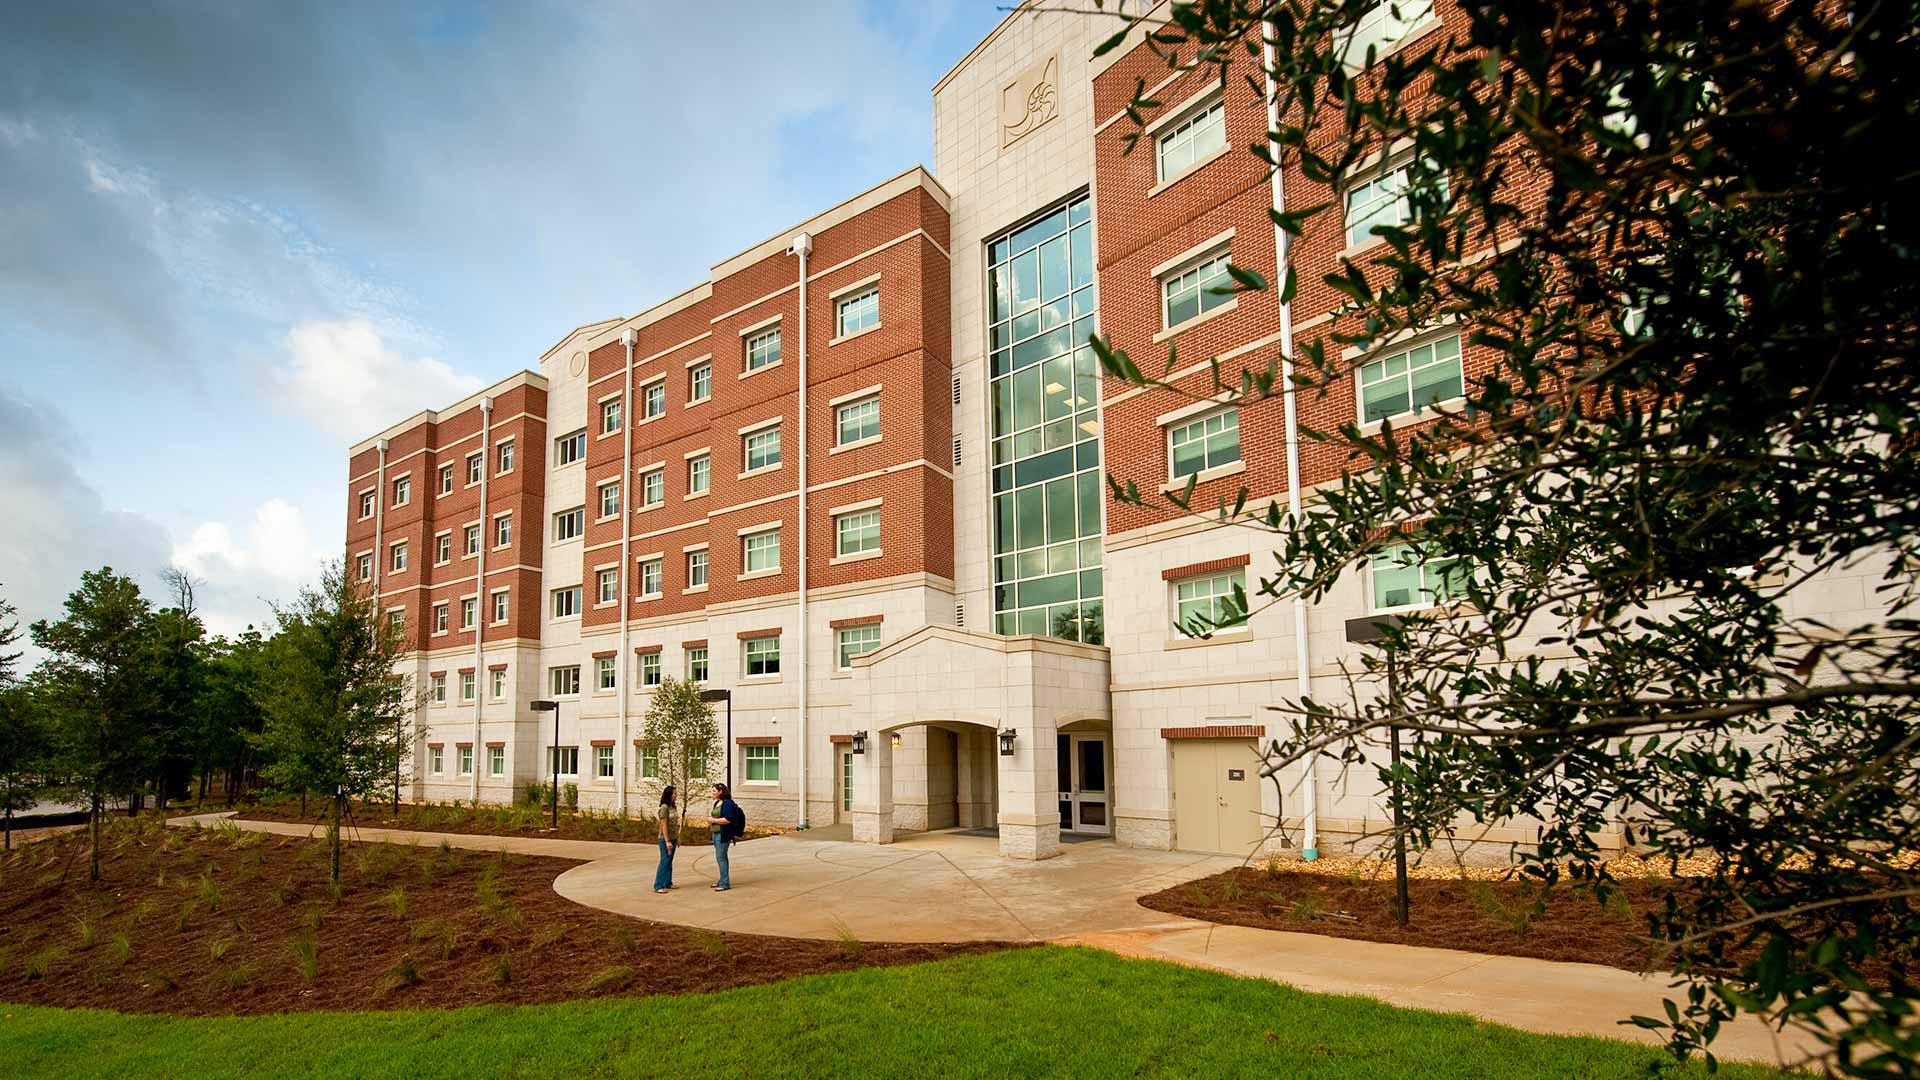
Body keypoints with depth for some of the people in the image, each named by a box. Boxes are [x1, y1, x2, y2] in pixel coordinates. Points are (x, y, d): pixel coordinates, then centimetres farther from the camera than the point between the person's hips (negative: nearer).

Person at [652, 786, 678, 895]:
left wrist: (678, 838, 14)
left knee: (669, 862, 14)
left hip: (673, 838, 8)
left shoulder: (674, 807, 8)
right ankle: (658, 886, 1)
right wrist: (667, 841, -20)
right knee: (664, 862, -5)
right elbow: (664, 825, -19)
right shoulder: (664, 808, -17)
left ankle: (668, 883, 22)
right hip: (665, 839, -8)